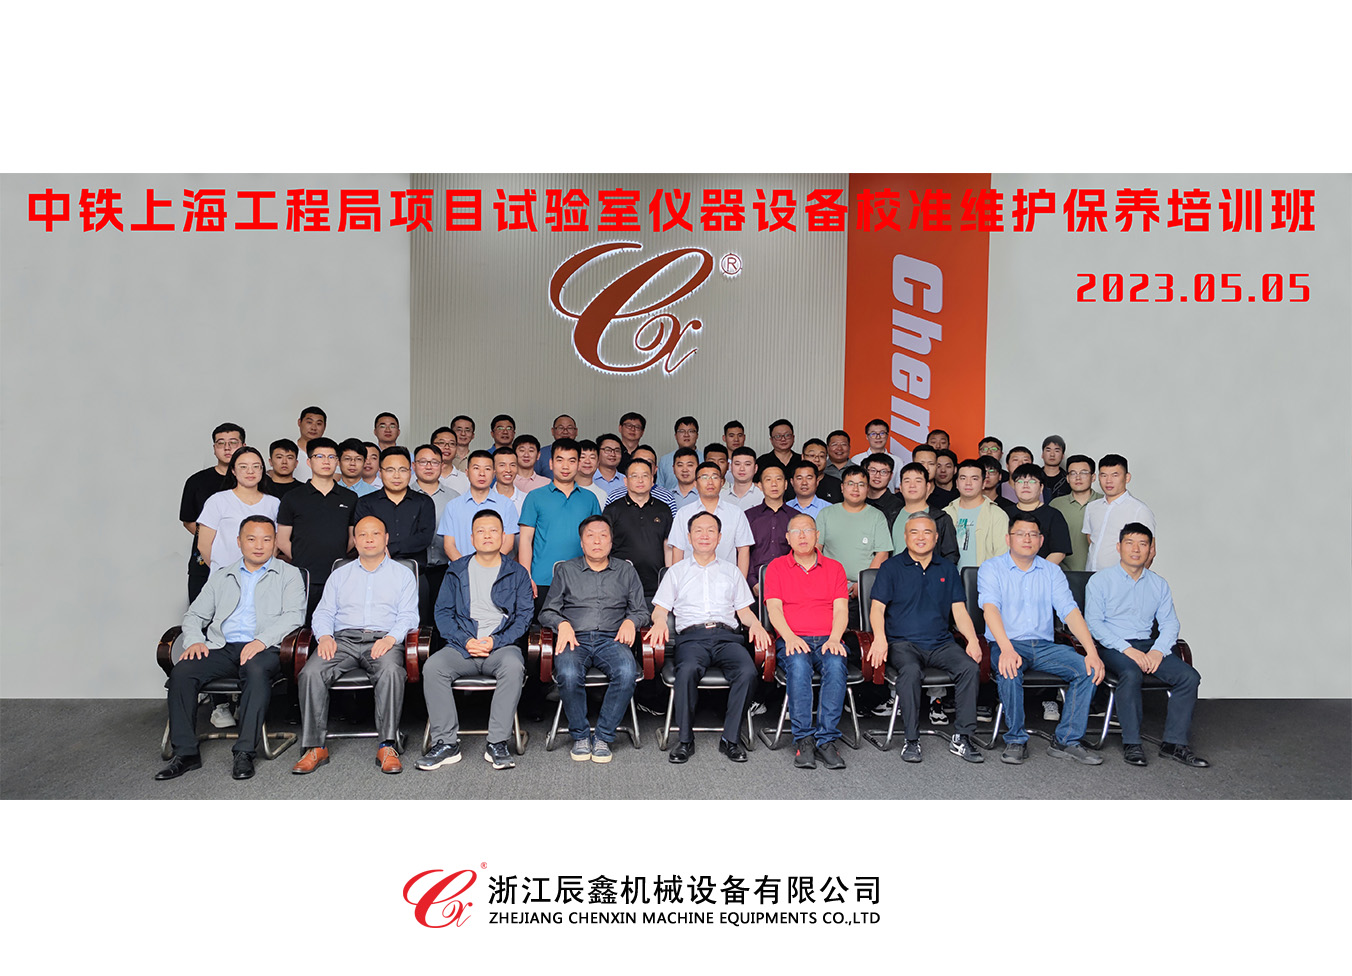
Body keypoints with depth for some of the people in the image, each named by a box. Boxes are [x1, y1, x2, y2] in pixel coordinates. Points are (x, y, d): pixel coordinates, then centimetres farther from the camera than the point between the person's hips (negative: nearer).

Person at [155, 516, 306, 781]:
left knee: (257, 669, -38)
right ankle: (185, 753, -16)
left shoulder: (289, 575, 13)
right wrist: (194, 640, -2)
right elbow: (194, 615, 21)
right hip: (221, 647, 4)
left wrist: (262, 640, -18)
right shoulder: (221, 578, 24)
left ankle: (245, 753, -32)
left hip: (264, 649, -4)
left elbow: (294, 615, -2)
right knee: (181, 671, -24)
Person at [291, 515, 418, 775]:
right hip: (343, 638, 3)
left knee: (391, 671, -37)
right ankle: (315, 747, -20)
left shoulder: (402, 574, 16)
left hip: (383, 639, -2)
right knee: (310, 673, -27)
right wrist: (325, 636, -6)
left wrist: (391, 638, -14)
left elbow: (408, 616, 6)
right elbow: (324, 612, 17)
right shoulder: (340, 575, 25)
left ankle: (387, 746, -32)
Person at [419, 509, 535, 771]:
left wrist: (495, 641, -11)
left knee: (513, 667, -35)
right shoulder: (456, 571, 15)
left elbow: (524, 615, 5)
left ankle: (497, 743, -27)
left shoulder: (517, 572, 11)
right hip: (462, 645, 2)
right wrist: (466, 641, -8)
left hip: (502, 644, -2)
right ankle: (446, 743, -21)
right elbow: (443, 612, 9)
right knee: (432, 668, -27)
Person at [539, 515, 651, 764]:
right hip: (575, 639, 0)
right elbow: (547, 612, 13)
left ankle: (603, 737, -19)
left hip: (611, 639, 1)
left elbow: (641, 611, 17)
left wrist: (630, 621, -5)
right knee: (568, 674, -35)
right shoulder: (565, 570, 18)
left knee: (627, 671, -34)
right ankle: (580, 736, -13)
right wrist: (563, 623, -8)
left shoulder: (626, 571, 20)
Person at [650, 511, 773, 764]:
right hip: (692, 635, -1)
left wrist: (755, 624, -1)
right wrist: (660, 621, -8)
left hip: (726, 634, 1)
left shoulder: (731, 571, 26)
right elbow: (660, 608, 15)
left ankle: (730, 738, -21)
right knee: (688, 670, -36)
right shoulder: (677, 571, 22)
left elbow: (743, 609, 21)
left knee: (747, 670, -31)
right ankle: (685, 740, -22)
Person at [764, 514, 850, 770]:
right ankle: (803, 739, -31)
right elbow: (774, 607, 2)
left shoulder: (834, 568, 18)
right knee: (798, 664, -36)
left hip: (827, 639, 1)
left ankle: (826, 739, -30)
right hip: (792, 639, -1)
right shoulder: (776, 567, 14)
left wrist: (834, 638, -11)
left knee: (836, 664, -33)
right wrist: (790, 637, -15)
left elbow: (841, 609, 8)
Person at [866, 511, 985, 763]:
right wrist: (880, 638, -19)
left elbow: (959, 610, 14)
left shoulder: (947, 569, 17)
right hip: (903, 643, -3)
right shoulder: (891, 567, 7)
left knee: (970, 667, -25)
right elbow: (877, 608, 0)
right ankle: (912, 740, -25)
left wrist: (973, 640, -4)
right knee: (911, 670, -35)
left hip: (941, 643, 3)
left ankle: (962, 738, -17)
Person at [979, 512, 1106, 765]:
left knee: (1088, 669, -19)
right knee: (1009, 670, -35)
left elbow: (1070, 611, 3)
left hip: (1043, 645, 4)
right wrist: (1006, 649, -31)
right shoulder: (991, 568, 2)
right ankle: (1016, 741, -17)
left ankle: (1066, 741, -10)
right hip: (1007, 643, -4)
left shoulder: (1051, 572, 14)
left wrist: (1092, 652, -12)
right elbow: (990, 607, -14)